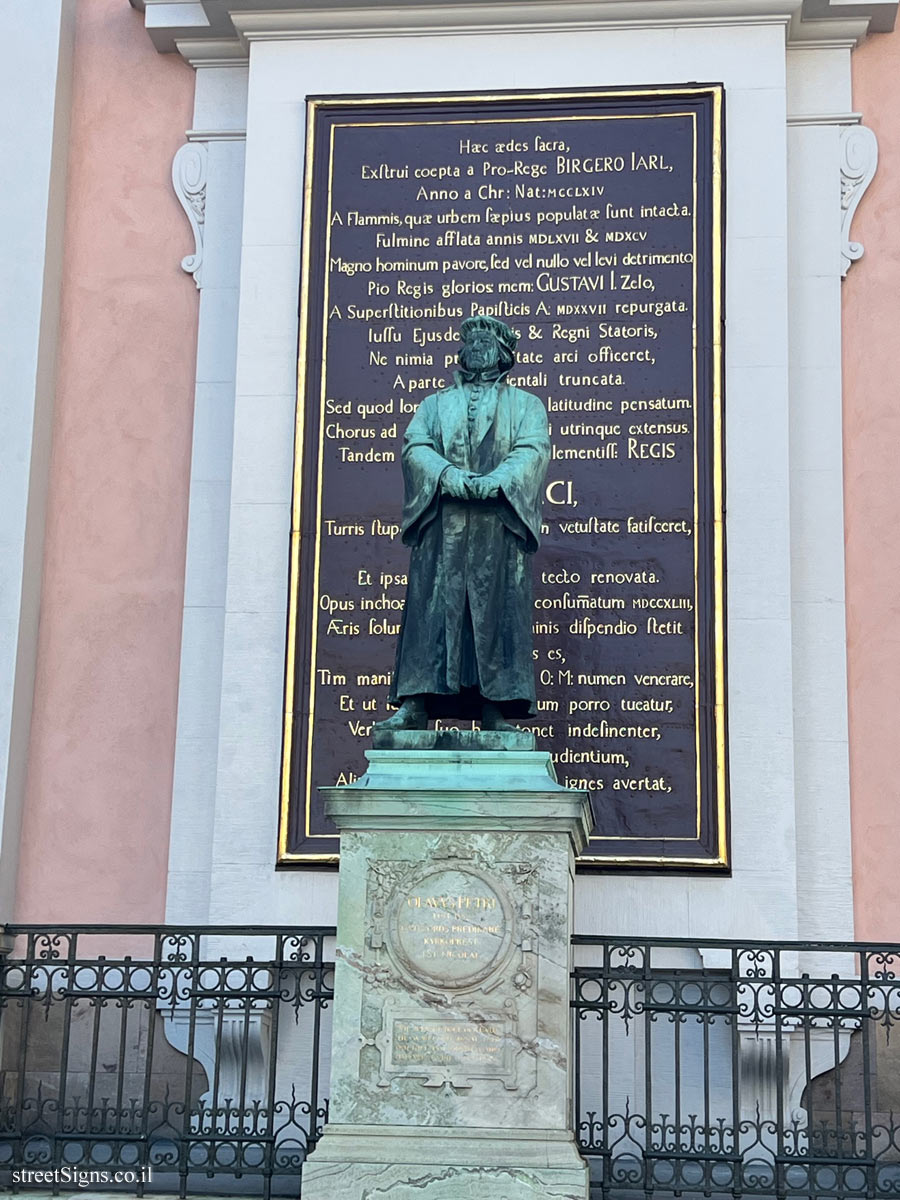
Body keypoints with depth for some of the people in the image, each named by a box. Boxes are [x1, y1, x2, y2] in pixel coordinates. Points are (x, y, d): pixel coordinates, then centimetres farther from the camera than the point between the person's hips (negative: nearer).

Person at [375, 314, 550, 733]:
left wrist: (495, 480, -18)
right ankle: (414, 705, -9)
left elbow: (533, 449, 1)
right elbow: (414, 445, 7)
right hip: (441, 522, 1)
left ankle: (495, 709, -8)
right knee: (432, 608, -7)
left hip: (500, 522, -1)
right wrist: (447, 474, -14)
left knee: (498, 612, -7)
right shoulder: (435, 404, 25)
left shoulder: (525, 405, 19)